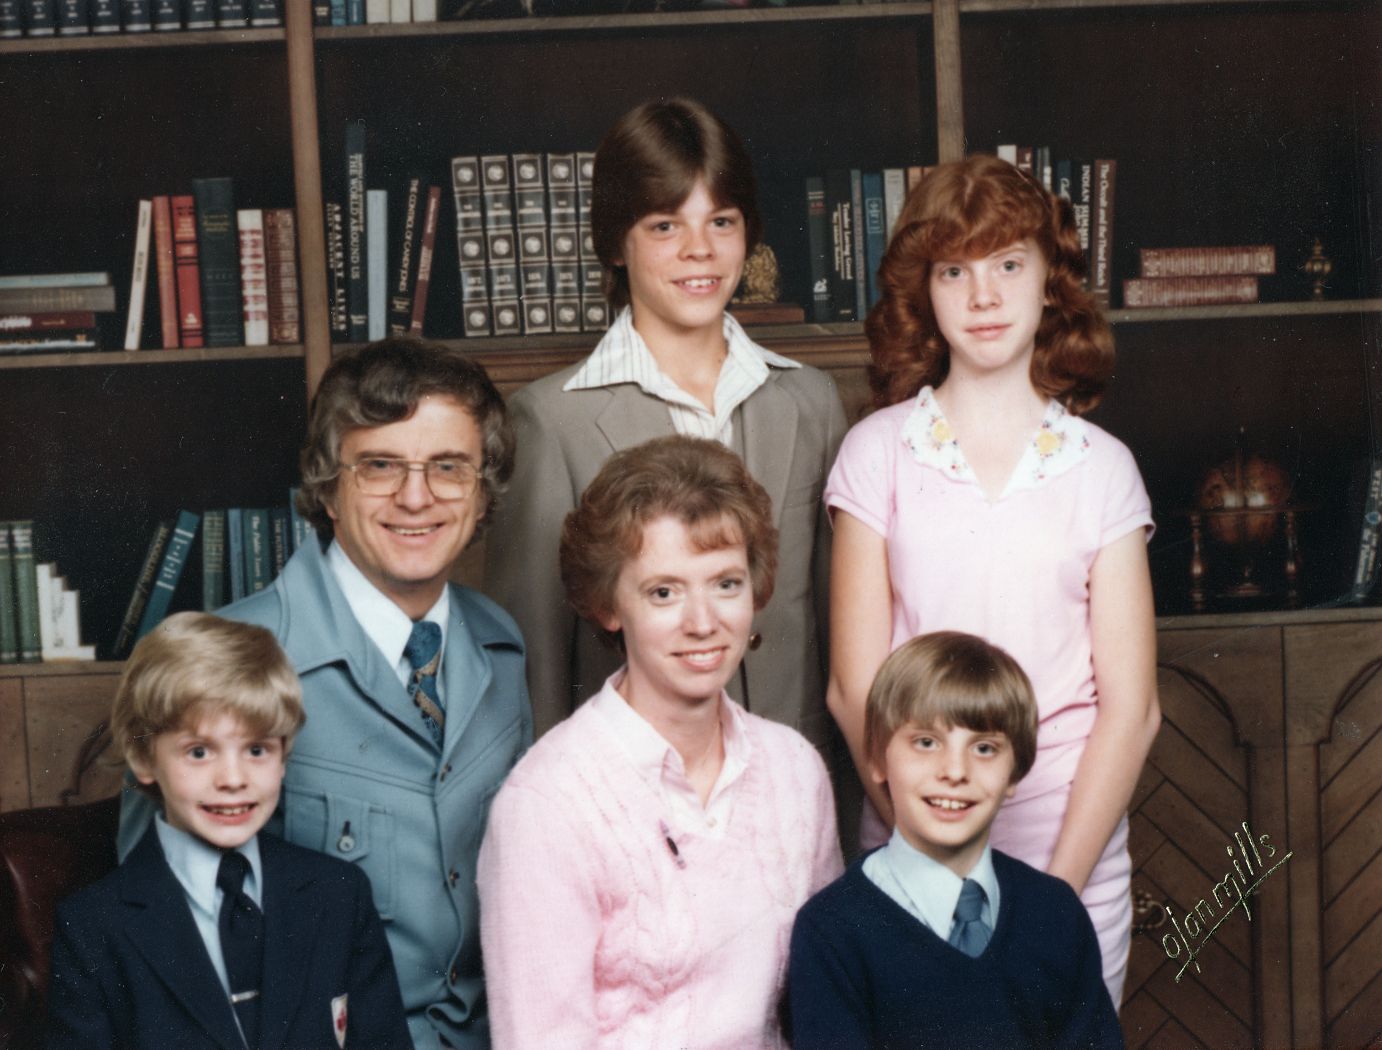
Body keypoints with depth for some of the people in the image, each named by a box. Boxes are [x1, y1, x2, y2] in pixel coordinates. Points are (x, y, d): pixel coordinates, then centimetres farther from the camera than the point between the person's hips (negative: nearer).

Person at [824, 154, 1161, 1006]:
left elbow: (1130, 707, -1)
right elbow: (857, 690, -3)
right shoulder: (878, 454, 0)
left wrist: (1055, 887, -11)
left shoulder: (1101, 466, 2)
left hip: (1075, 850, 1)